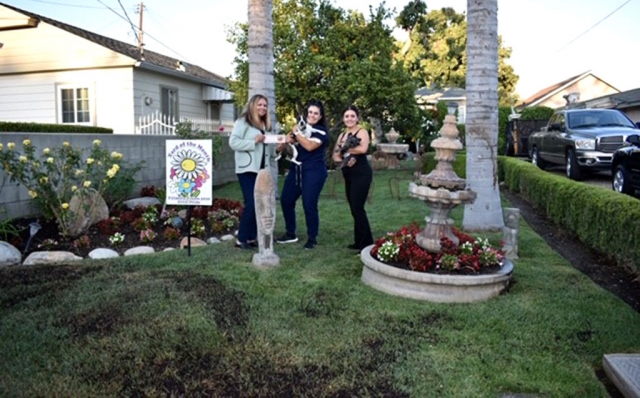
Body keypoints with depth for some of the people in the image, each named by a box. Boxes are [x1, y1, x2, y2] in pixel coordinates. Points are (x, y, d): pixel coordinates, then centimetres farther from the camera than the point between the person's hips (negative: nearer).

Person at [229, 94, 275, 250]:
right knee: (251, 204, -12)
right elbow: (233, 142, -15)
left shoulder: (265, 125, 19)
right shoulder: (243, 122, -4)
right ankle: (241, 239, -2)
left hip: (261, 170, 8)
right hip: (247, 169, -7)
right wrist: (254, 141, -19)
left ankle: (252, 237, 15)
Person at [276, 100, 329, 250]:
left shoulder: (321, 132, -5)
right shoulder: (300, 127, 13)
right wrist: (286, 141, -7)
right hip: (296, 170, 7)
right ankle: (290, 234, 23)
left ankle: (312, 238, 8)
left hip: (313, 172, -6)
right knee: (286, 200, 7)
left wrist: (297, 133, -14)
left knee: (309, 204, -7)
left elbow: (309, 146, -23)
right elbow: (281, 148, 15)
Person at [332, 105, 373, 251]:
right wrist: (344, 160, -13)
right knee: (354, 209, 9)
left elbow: (363, 149, -25)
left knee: (357, 208, -11)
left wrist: (345, 148, -10)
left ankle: (367, 244, -5)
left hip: (361, 174, -8)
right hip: (348, 175, 8)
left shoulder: (362, 132, -5)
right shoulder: (342, 135, 16)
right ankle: (359, 242, 18)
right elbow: (335, 155, 9)